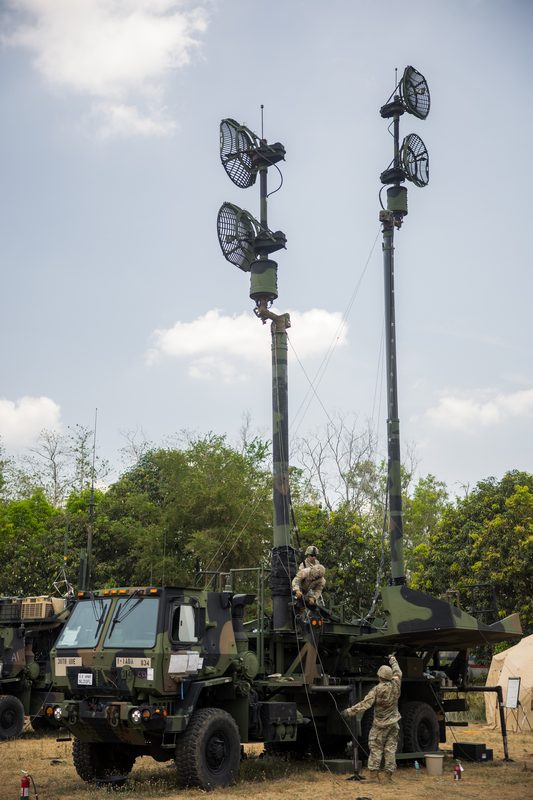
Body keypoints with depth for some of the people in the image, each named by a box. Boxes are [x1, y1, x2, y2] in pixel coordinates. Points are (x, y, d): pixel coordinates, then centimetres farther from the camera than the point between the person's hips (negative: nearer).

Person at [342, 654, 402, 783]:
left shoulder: (376, 690, -16)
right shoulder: (395, 685, -2)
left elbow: (365, 704, -21)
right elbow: (398, 672, 19)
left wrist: (349, 711, -19)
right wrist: (393, 660, 36)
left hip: (380, 725, -4)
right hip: (393, 723, 4)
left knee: (376, 748, 2)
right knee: (390, 749, 7)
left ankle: (373, 774, 0)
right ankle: (388, 775, 8)